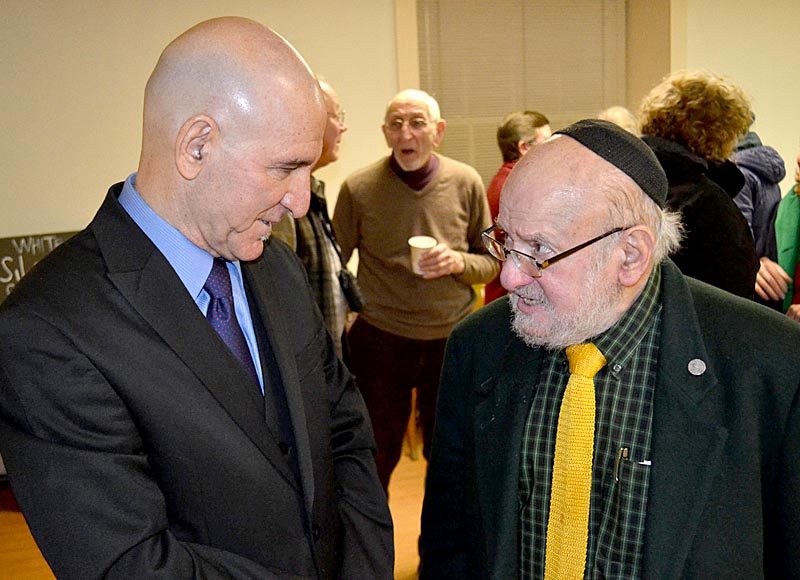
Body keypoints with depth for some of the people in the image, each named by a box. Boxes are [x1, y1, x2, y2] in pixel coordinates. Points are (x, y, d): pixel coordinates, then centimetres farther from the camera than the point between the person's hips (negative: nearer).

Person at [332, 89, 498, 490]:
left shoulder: (466, 183, -2)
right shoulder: (358, 189, -7)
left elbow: (491, 262, 4)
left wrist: (459, 263, -16)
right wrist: (340, 334, -4)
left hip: (451, 338, 2)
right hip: (380, 340, -1)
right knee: (376, 459, 12)